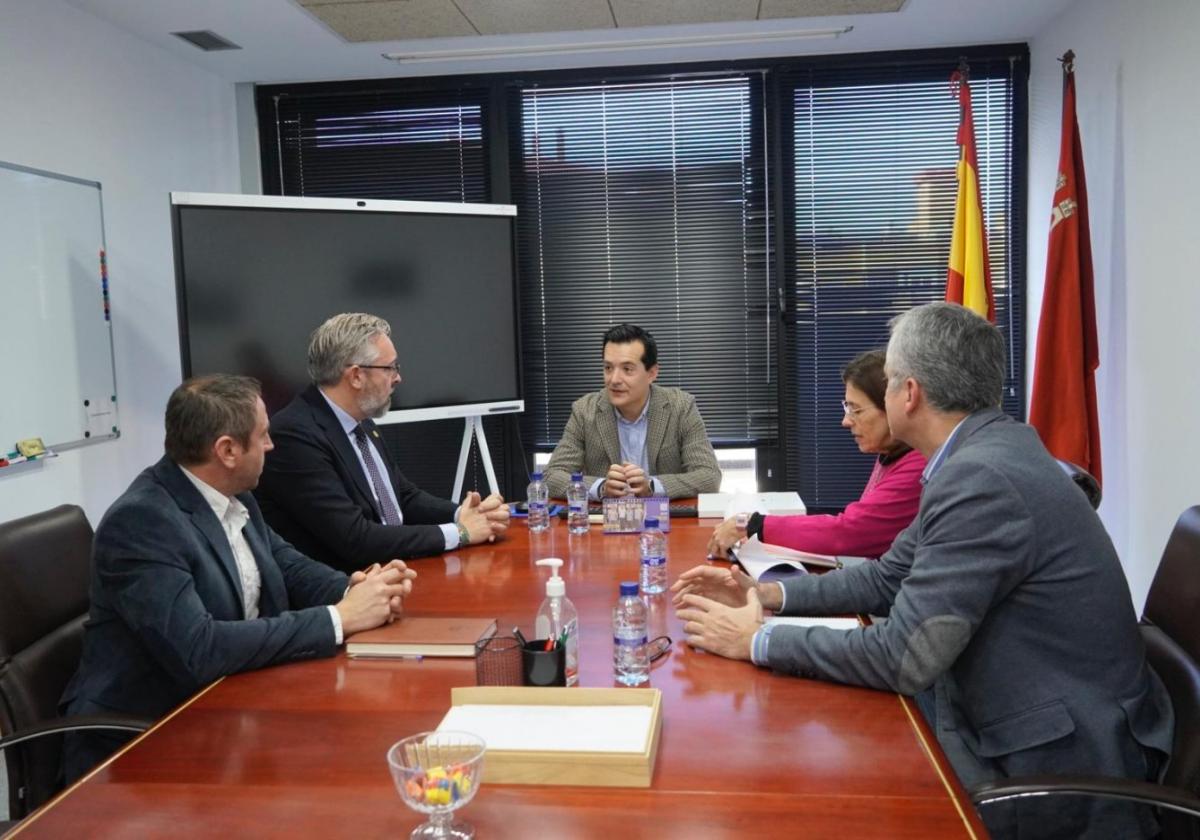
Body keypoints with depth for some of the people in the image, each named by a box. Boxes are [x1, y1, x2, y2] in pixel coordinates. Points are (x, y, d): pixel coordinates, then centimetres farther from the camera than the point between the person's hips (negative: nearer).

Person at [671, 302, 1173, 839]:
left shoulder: (981, 478, -26)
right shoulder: (984, 453, 4)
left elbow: (902, 657, -26)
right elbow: (889, 577, 11)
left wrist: (758, 641, -15)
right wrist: (765, 594, 1)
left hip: (1056, 770, -8)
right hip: (1024, 723, 8)